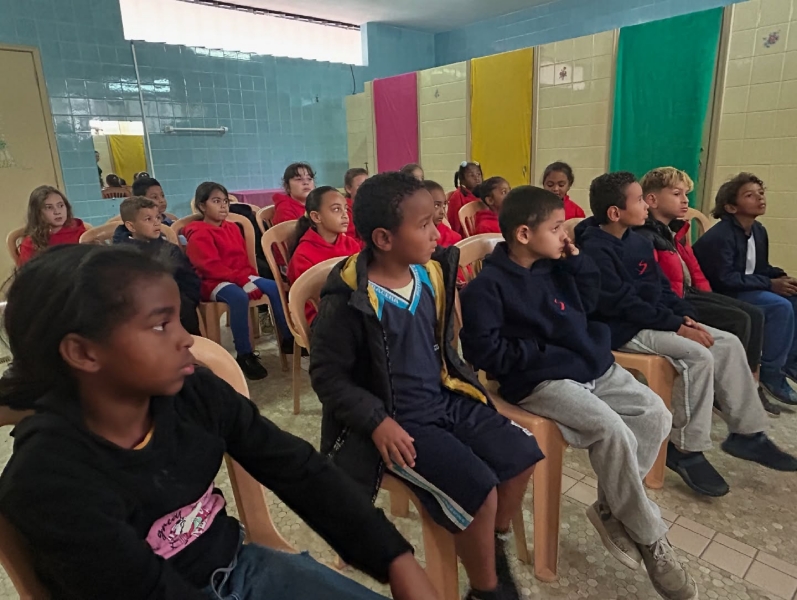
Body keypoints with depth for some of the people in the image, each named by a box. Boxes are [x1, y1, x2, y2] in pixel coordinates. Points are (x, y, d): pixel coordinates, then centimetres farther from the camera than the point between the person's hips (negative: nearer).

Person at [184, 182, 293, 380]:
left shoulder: (232, 227, 15)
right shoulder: (198, 235, -8)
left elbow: (244, 258, 17)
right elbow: (212, 267, -19)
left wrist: (250, 278, -2)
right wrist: (243, 281, -26)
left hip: (242, 277, 7)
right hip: (213, 282, -7)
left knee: (274, 287, -13)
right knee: (239, 297, -37)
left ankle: (287, 339, -6)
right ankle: (245, 355, -29)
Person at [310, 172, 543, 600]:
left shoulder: (432, 272, 1)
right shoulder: (348, 300, -20)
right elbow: (327, 374, -15)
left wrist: (457, 380, 10)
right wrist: (377, 422, -23)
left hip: (446, 399, 8)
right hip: (398, 421, -7)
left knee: (522, 453, 3)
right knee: (477, 489, -17)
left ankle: (495, 547, 28)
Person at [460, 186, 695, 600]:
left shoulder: (555, 266, 10)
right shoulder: (488, 285, -13)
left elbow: (587, 305, 21)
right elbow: (483, 350, -17)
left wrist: (577, 262, 6)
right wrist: (542, 353, -15)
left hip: (591, 365, 9)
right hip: (540, 381, -8)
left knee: (656, 414, -4)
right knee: (611, 430, -26)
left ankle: (611, 508, 7)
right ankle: (650, 537, -3)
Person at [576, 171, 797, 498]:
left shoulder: (638, 242, 12)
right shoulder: (595, 249, -16)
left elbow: (662, 287, 15)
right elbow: (621, 303, -22)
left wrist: (686, 316, -2)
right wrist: (676, 325, -20)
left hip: (653, 321, 9)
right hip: (622, 330, -9)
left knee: (729, 343, 0)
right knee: (698, 356, -24)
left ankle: (747, 433, 11)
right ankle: (686, 450, -9)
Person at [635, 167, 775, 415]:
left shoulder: (677, 229, 15)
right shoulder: (644, 236, -18)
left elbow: (693, 267, 22)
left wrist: (708, 297, 13)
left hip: (692, 293, 10)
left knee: (755, 315, 6)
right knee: (738, 321, -16)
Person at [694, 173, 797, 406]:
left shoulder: (759, 230, 6)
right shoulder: (720, 236, -22)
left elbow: (761, 268, 15)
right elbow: (724, 279, -25)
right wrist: (770, 284, -22)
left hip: (747, 288, 9)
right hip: (723, 294, -9)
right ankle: (771, 373, -12)